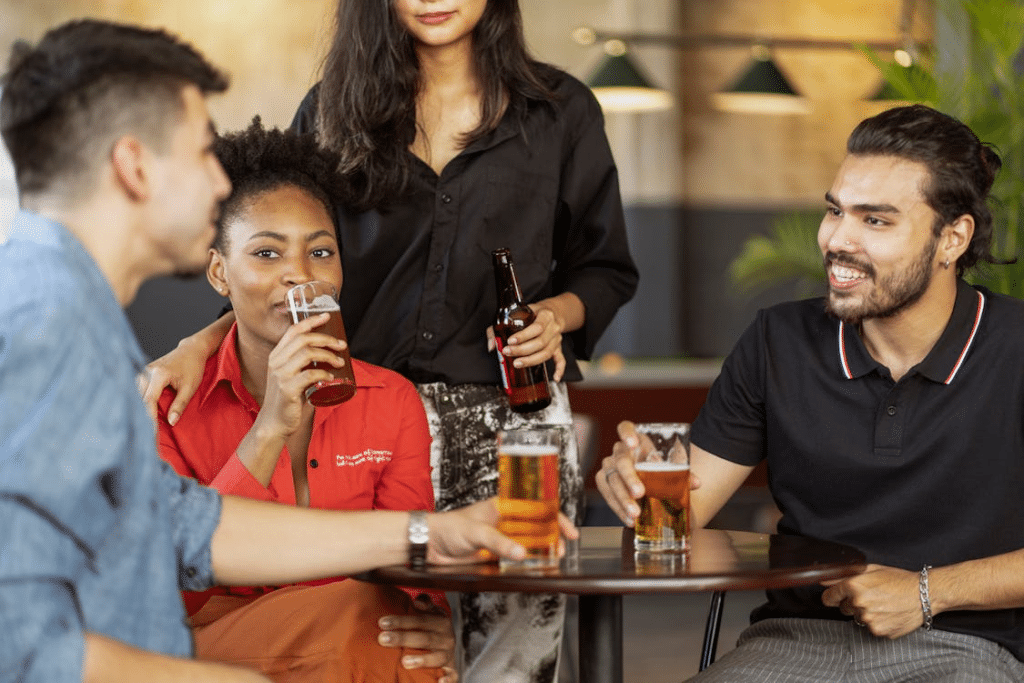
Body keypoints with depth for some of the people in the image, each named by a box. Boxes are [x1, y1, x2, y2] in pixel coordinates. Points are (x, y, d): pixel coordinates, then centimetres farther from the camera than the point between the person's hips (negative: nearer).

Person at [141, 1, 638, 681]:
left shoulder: (559, 110, 9)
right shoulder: (332, 112, 10)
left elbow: (605, 267, 16)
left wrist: (556, 314, -5)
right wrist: (202, 343, -5)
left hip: (515, 416, 0)